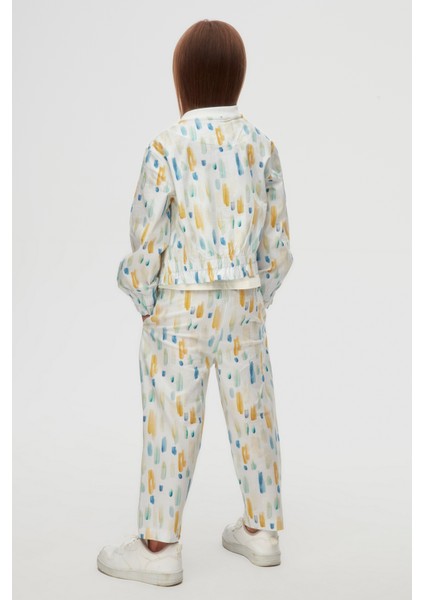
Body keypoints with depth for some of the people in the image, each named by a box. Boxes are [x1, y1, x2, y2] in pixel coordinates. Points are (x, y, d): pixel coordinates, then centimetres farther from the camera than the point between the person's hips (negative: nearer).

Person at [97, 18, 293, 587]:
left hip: (179, 308, -4)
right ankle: (261, 530, 27)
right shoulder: (262, 145, 0)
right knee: (252, 414, 13)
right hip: (244, 305, 4)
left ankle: (159, 547, 14)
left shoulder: (166, 146, -13)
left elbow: (147, 240, -12)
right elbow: (279, 242, 2)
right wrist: (258, 296, 13)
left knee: (171, 423, 4)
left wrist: (144, 301, 3)